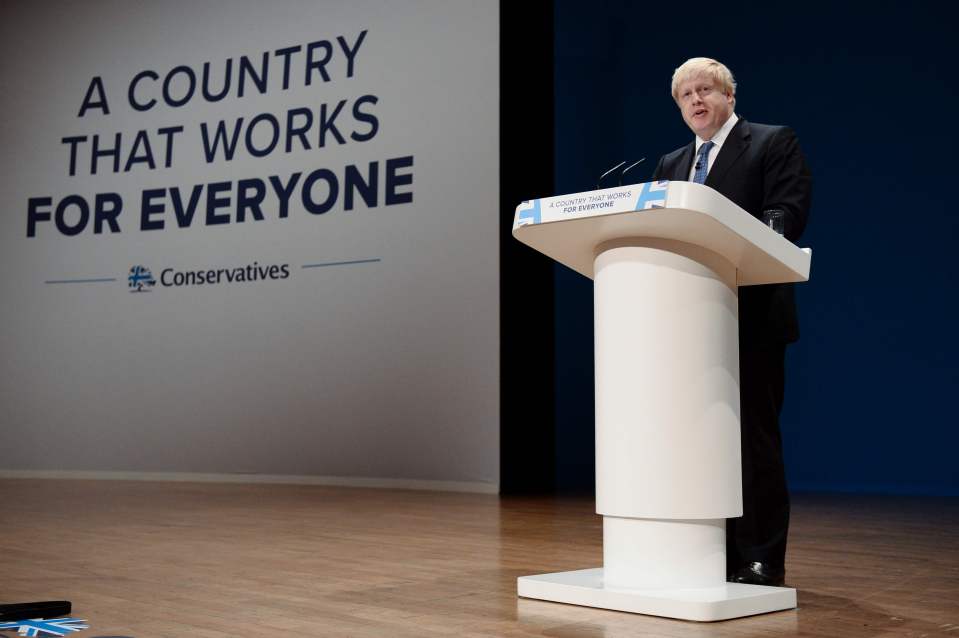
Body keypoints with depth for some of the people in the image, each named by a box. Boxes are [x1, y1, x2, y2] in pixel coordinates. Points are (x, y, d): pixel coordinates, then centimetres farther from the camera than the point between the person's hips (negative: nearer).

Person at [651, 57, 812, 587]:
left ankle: (761, 561, 5)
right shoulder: (670, 164, 19)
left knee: (753, 439, -3)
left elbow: (787, 218, -12)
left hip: (749, 318, -6)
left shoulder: (774, 143, 1)